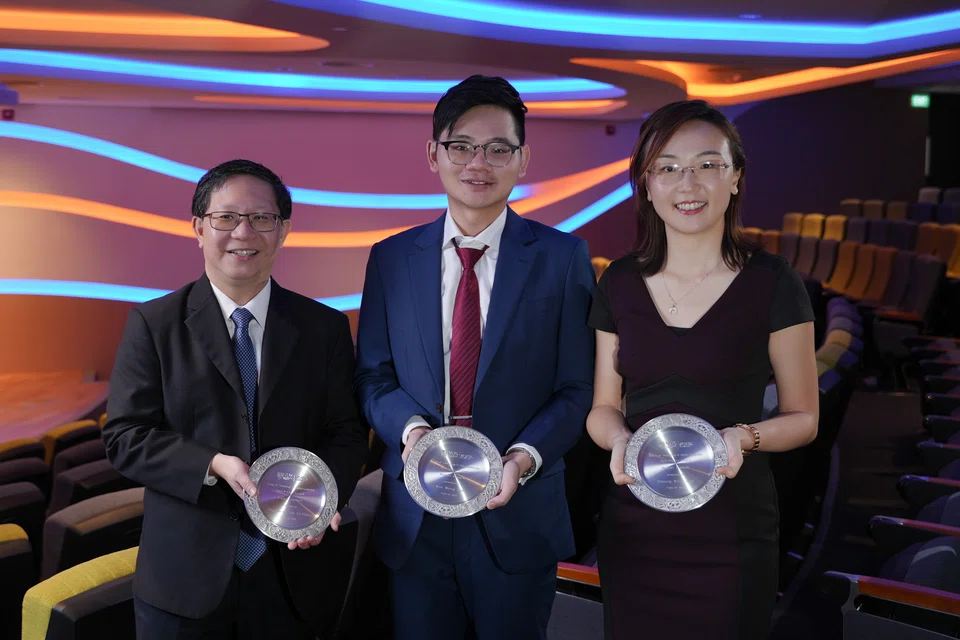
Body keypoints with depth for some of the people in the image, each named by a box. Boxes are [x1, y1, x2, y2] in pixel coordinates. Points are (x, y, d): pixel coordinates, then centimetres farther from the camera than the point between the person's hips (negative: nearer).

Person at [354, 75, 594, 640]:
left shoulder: (563, 257, -2)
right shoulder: (391, 259, 5)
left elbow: (576, 389, -3)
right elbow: (373, 376, 5)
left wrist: (523, 457, -18)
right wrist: (412, 429, -14)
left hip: (518, 519, -1)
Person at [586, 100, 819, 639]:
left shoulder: (773, 284, -6)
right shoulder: (620, 284, 3)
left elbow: (803, 417, 0)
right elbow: (603, 406, 10)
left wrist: (745, 437, -19)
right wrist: (620, 439, -12)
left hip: (731, 530, -3)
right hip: (632, 527, 3)